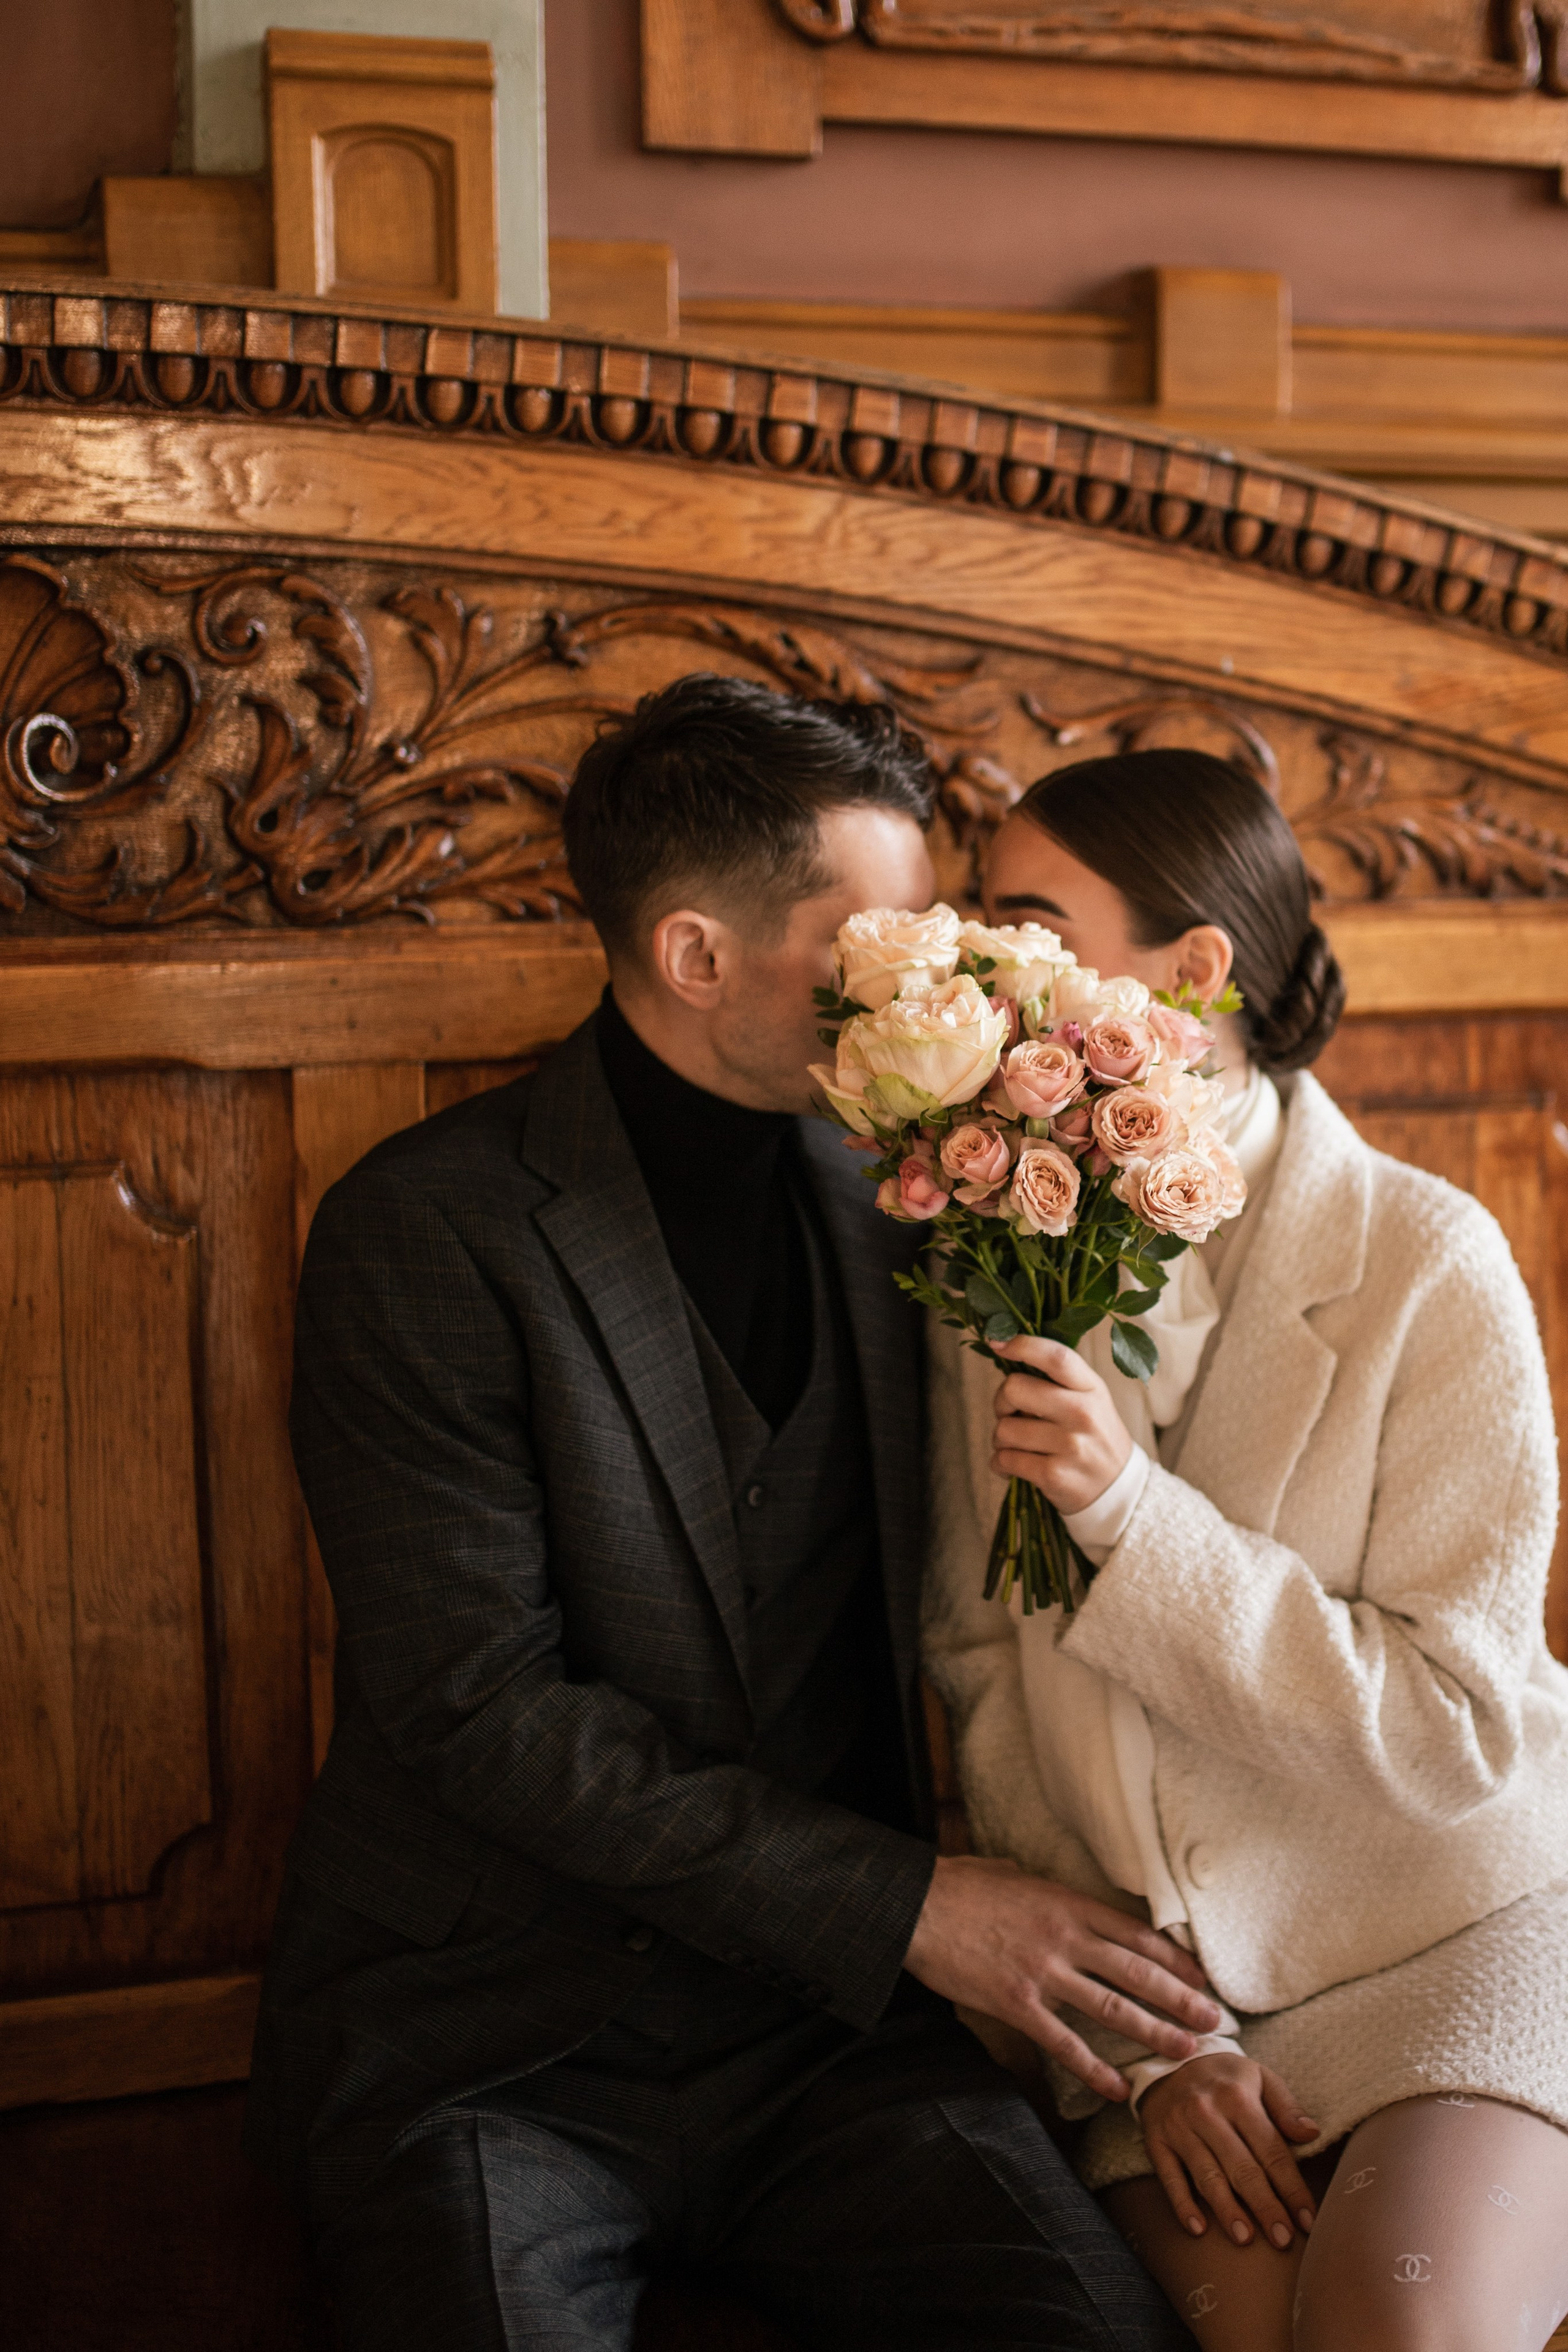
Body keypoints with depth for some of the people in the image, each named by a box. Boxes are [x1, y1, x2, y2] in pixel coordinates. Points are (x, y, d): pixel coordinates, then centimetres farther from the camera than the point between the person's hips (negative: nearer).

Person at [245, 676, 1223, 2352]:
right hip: (489, 2045, -3)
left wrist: (1140, 1980, -2)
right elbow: (480, 1708, -14)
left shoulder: (874, 1207, 8)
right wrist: (900, 1904, -16)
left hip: (823, 2023, 4)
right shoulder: (427, 1236, -9)